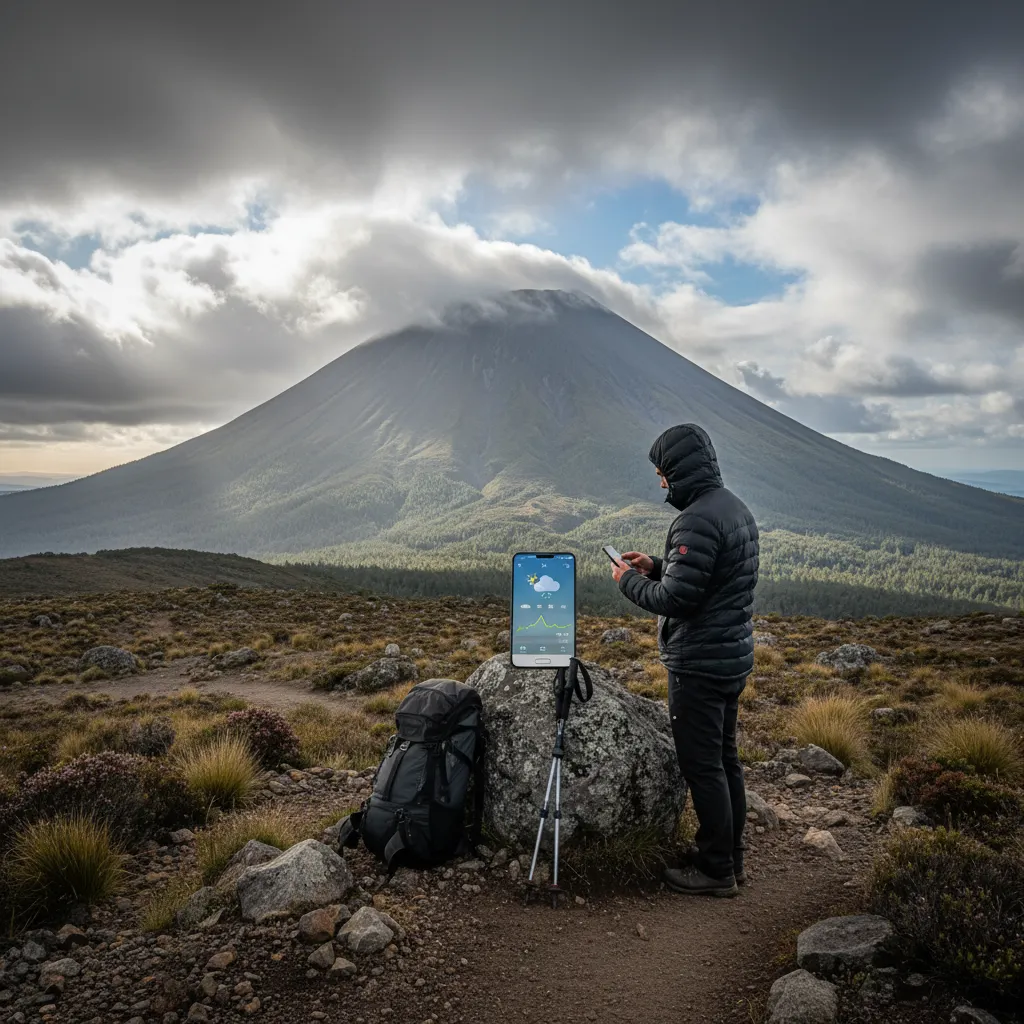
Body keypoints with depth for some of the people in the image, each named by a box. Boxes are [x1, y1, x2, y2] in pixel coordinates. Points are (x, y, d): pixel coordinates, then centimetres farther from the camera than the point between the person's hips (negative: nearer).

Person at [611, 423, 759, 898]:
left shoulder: (697, 520, -22)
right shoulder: (735, 508, 10)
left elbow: (675, 599, -24)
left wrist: (629, 580, -7)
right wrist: (656, 566, 13)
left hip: (700, 666, -10)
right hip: (733, 657, 10)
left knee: (703, 768, 3)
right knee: (724, 760, 19)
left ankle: (716, 871, 15)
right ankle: (731, 858, 32)